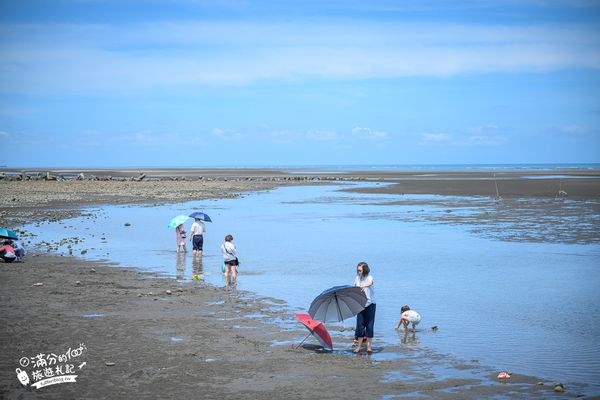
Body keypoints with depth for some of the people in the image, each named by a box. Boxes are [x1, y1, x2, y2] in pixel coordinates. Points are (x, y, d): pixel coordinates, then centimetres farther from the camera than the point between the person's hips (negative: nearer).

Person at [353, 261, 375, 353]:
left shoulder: (369, 277, -10)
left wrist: (364, 286, -54)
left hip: (370, 304, -4)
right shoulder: (357, 278, 5)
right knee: (360, 325, 1)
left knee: (369, 325, -3)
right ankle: (359, 346, 6)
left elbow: (369, 283, -34)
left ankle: (369, 346, 3)